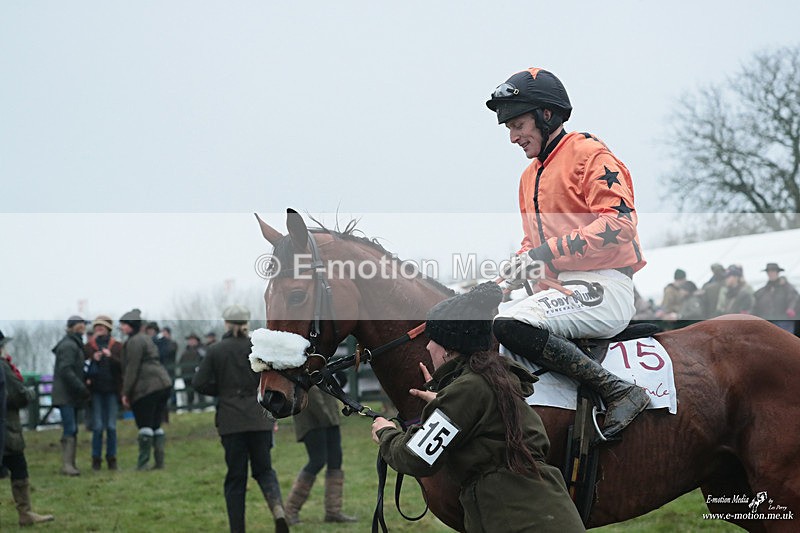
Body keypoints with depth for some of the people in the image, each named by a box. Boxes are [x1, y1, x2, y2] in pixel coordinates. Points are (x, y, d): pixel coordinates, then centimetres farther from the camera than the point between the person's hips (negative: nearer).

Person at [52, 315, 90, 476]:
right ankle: (67, 465, -15)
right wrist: (82, 388, -21)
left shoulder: (75, 344, 21)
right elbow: (66, 370, -20)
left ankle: (70, 464, 11)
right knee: (70, 429, -14)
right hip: (65, 394, -10)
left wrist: (82, 388, 11)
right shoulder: (68, 345, -11)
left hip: (71, 395, 10)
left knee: (72, 430, 9)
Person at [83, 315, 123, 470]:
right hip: (96, 390, 0)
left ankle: (111, 457, 9)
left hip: (112, 389, 0)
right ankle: (96, 458, 5)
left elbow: (123, 366, -1)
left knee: (111, 426, -1)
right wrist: (93, 359, -15)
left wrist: (111, 356, -15)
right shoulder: (89, 346, 6)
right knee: (98, 426, -3)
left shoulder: (117, 346, 6)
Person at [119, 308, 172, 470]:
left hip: (146, 388, -9)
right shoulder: (146, 338, 22)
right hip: (163, 384, 9)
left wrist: (125, 393, -9)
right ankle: (159, 461, 11)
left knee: (145, 426, -6)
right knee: (156, 425, 11)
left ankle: (143, 462, -4)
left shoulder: (134, 342, -8)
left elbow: (132, 369, -12)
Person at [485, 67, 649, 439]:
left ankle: (619, 391, -27)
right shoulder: (529, 177, 22)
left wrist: (548, 252, -21)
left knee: (511, 325, -30)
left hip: (604, 286, -9)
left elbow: (618, 223, -19)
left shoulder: (590, 155, -5)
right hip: (561, 290, 10)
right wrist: (520, 264, 8)